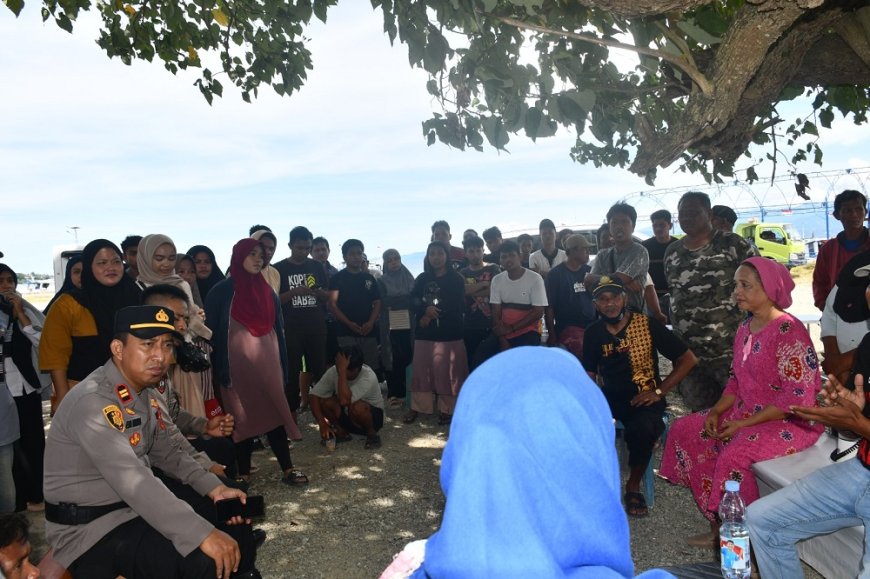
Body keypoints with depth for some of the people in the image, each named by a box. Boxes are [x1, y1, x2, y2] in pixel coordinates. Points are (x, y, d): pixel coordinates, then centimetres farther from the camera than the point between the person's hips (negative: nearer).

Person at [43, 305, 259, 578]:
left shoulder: (146, 395, 6)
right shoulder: (91, 402, -24)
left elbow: (168, 455, 14)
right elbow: (132, 481, -33)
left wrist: (213, 488, -2)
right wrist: (202, 534, -37)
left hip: (139, 510, 9)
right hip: (90, 531, -8)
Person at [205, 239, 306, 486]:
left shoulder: (266, 290, 11)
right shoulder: (223, 291, -3)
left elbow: (277, 328, 13)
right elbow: (214, 331, -4)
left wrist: (281, 364, 8)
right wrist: (221, 370, -10)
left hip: (266, 362, 4)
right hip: (238, 364, -3)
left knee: (274, 413, 3)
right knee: (243, 418, 3)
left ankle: (287, 469, 8)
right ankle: (243, 474, 15)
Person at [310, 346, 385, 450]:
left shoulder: (368, 377, -32)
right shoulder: (333, 371, -18)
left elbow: (344, 401, -44)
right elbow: (314, 395, -19)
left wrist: (342, 370, -45)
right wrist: (322, 423, -29)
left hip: (372, 415, -5)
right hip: (346, 414, 5)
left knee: (356, 407, -37)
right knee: (324, 400, -22)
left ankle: (372, 434, -8)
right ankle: (341, 432, 3)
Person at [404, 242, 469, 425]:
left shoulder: (456, 279, 1)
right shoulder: (422, 278, 12)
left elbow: (458, 306, -7)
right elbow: (413, 299, 1)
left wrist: (432, 316, -9)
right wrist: (426, 310, -20)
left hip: (449, 332, -3)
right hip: (424, 332, 3)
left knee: (447, 371, -1)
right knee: (421, 370, 4)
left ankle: (446, 409, 9)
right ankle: (417, 407, 13)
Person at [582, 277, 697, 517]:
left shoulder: (647, 325, -6)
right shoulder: (594, 333, 5)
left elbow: (688, 359, -4)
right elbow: (589, 374, 15)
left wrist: (659, 391, -11)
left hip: (643, 398, -3)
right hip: (611, 397, 3)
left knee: (643, 428, -36)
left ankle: (634, 486, -8)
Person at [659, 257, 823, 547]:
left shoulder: (789, 331, -19)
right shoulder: (746, 327, 6)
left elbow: (797, 396, -23)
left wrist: (745, 424, -22)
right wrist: (717, 411, -2)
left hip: (791, 421, -9)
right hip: (747, 413, 9)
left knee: (734, 455, -31)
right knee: (684, 430, -1)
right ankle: (718, 524, 4)